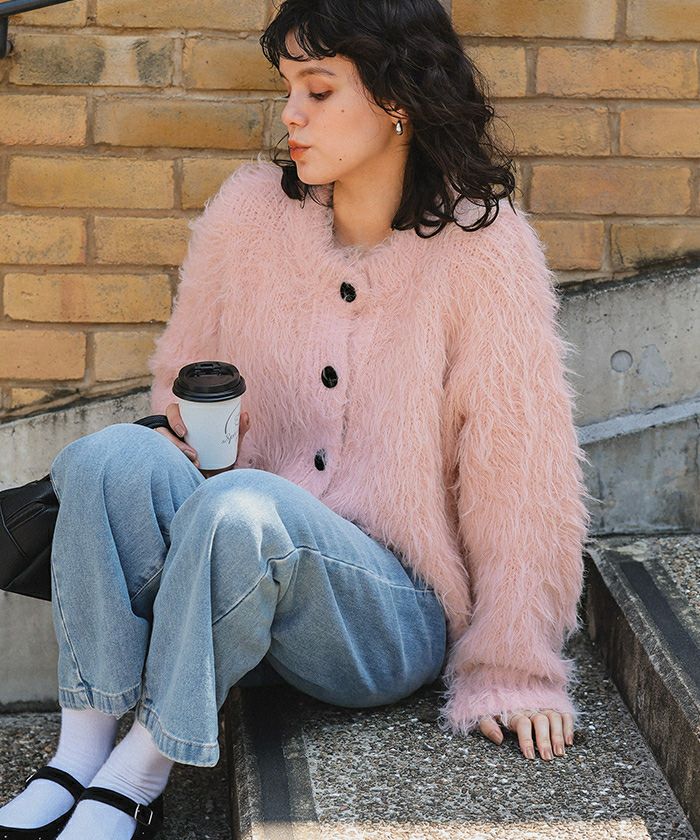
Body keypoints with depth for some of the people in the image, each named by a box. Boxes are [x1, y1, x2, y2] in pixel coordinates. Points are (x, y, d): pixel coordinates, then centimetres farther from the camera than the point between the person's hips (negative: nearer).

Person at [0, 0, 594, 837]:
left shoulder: (480, 250, -9)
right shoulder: (248, 213, 4)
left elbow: (520, 468, -6)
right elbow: (181, 382, 19)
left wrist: (512, 669, -4)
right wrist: (205, 428, -5)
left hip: (395, 611, -4)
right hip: (238, 563, 4)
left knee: (241, 505, -35)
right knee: (113, 454, -25)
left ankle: (140, 772, -18)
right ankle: (81, 751, -22)